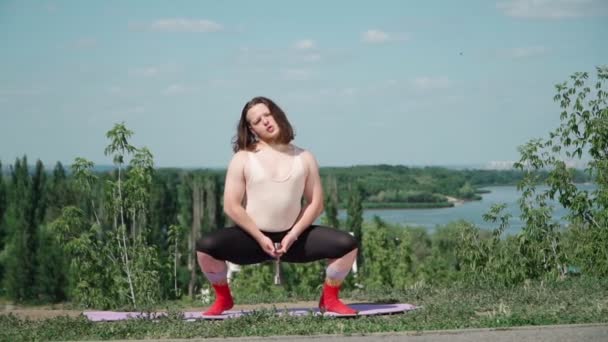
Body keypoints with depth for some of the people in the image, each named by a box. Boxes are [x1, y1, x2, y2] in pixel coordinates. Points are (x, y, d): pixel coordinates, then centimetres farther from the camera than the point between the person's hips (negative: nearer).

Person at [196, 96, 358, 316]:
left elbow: (316, 203, 2)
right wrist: (260, 238, -15)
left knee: (347, 245, -18)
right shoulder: (243, 158, -3)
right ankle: (223, 299, 0)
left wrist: (294, 235, -12)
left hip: (292, 236, 2)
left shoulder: (304, 158, 5)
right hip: (252, 236, -2)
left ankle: (329, 299, 6)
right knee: (206, 247, -29)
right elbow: (231, 206, -8)